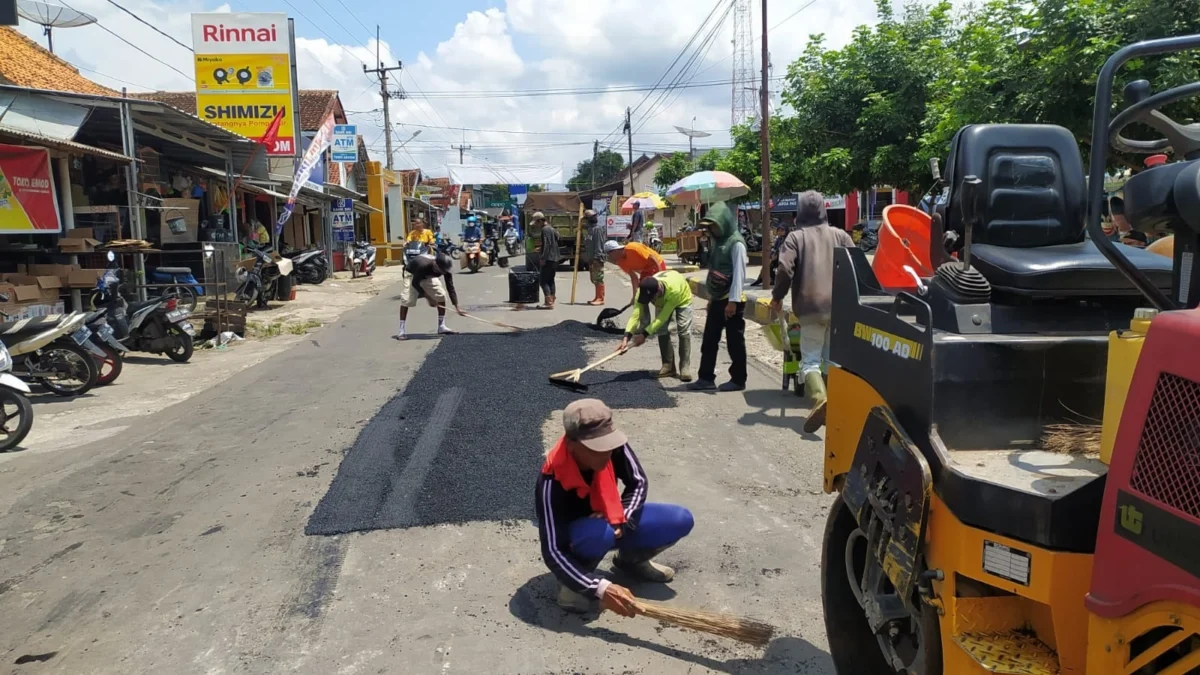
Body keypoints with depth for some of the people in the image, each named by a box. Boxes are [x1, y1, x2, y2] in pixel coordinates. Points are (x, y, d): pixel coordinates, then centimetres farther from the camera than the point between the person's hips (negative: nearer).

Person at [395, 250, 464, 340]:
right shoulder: (423, 264, -44)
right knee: (407, 300, -19)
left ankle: (441, 327, 3)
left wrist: (456, 307, -27)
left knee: (441, 296, -7)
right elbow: (415, 283, -30)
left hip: (429, 276, 5)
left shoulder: (445, 268, -29)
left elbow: (450, 287, -23)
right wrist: (428, 297, -32)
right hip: (413, 274, -5)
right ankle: (401, 331, -15)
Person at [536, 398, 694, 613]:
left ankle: (629, 559, 16)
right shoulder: (552, 482, -35)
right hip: (576, 536, -5)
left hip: (611, 520, 5)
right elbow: (553, 551, -34)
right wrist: (602, 588, -43)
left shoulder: (613, 445, -24)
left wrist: (621, 520, -22)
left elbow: (639, 482, -6)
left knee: (681, 520, -11)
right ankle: (573, 582, -6)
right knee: (598, 533, -40)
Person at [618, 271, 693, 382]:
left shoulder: (673, 290, -49)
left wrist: (645, 334, -45)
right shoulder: (643, 291, -37)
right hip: (662, 301, 4)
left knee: (684, 331, -15)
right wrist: (627, 336, -54)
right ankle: (668, 366, 4)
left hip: (682, 298, -4)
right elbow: (635, 314, -42)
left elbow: (662, 317, -43)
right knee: (662, 330, -7)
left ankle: (685, 368, -10)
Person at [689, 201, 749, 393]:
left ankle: (738, 380, 12)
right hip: (717, 299, 9)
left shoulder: (736, 243, -13)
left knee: (735, 341, 2)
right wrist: (711, 296, 17)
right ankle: (706, 378, 16)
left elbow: (739, 274, -18)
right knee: (709, 340, 9)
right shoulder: (718, 242, 13)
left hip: (731, 300, -9)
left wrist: (733, 301, -22)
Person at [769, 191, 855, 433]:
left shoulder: (796, 236, 2)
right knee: (832, 358, 15)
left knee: (810, 359, -1)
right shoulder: (840, 235, 12)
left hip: (810, 307, -3)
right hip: (839, 306, 3)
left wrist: (777, 296, 5)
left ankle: (819, 398, -26)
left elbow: (784, 269, -10)